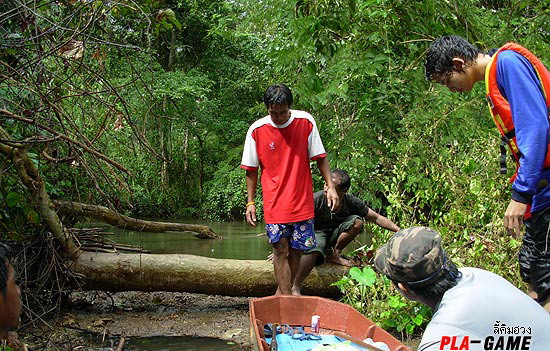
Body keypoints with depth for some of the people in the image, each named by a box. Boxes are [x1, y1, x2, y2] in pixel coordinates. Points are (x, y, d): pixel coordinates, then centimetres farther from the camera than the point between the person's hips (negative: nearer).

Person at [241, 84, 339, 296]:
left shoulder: (305, 122, -4)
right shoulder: (257, 130, -5)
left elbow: (320, 157, 4)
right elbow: (251, 169, 4)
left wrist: (330, 186, -5)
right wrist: (250, 202, 2)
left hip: (302, 200, 1)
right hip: (275, 202, -1)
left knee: (297, 249, 6)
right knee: (280, 250, -4)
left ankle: (283, 291, 22)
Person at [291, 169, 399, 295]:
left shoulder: (351, 201, -12)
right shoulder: (316, 199, -24)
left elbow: (376, 218, -5)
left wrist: (399, 230, -12)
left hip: (334, 233, 5)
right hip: (316, 232, -5)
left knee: (357, 221, -18)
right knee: (315, 248, -39)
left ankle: (334, 254, -3)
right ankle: (295, 287, -31)